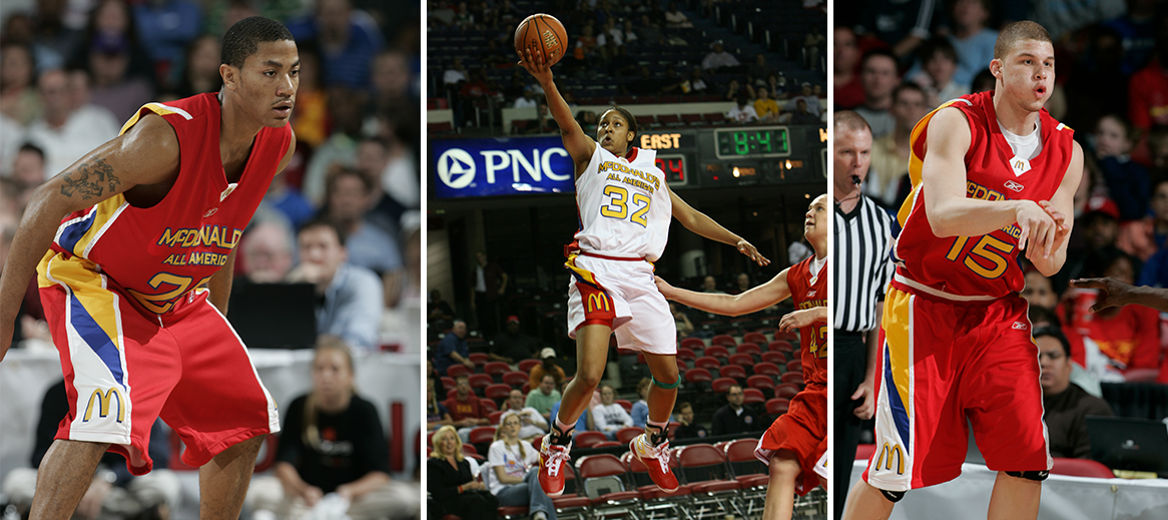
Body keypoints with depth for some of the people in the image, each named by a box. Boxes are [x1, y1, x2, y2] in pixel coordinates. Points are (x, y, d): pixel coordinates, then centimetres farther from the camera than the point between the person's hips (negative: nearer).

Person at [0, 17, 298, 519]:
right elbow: (51, 200, -29)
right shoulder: (166, 135, -32)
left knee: (246, 420, 11)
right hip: (89, 277, -9)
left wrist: (216, 322, 20)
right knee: (107, 414, -31)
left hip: (176, 297, 9)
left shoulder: (278, 144, -8)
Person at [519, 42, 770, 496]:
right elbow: (567, 125, -6)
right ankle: (556, 445, 6)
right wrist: (546, 82, -25)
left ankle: (653, 444, 31)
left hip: (639, 277, 4)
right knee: (589, 376, -18)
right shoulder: (590, 156, 12)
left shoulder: (652, 175, 25)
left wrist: (736, 241, 20)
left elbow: (690, 217, 31)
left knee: (668, 376, 4)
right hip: (595, 269, -4)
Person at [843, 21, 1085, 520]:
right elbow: (943, 217, -31)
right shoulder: (956, 123, -15)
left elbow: (1051, 264, 7)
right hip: (924, 306, -5)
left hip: (998, 311, 5)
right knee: (895, 473, -7)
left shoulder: (1066, 151, 2)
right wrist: (1019, 208, -46)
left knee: (1027, 463, -6)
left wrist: (1046, 252, -18)